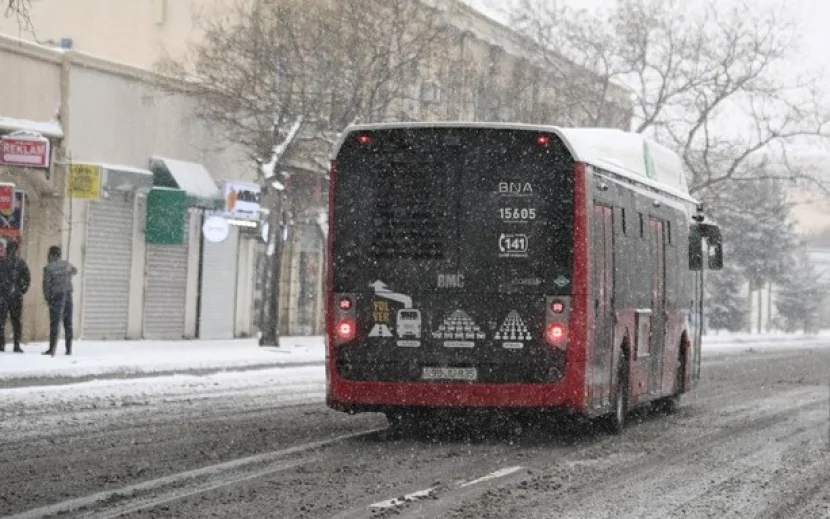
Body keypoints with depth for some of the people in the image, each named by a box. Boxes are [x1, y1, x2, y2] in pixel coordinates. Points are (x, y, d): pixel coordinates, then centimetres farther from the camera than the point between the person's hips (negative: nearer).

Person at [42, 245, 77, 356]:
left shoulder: (48, 267, -10)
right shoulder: (66, 264, 6)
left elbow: (46, 284, -10)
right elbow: (74, 271, 28)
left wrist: (47, 298, 0)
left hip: (56, 297, -5)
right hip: (68, 295, 5)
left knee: (55, 323, -5)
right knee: (68, 323, 10)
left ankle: (52, 349, -9)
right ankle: (69, 349, 11)